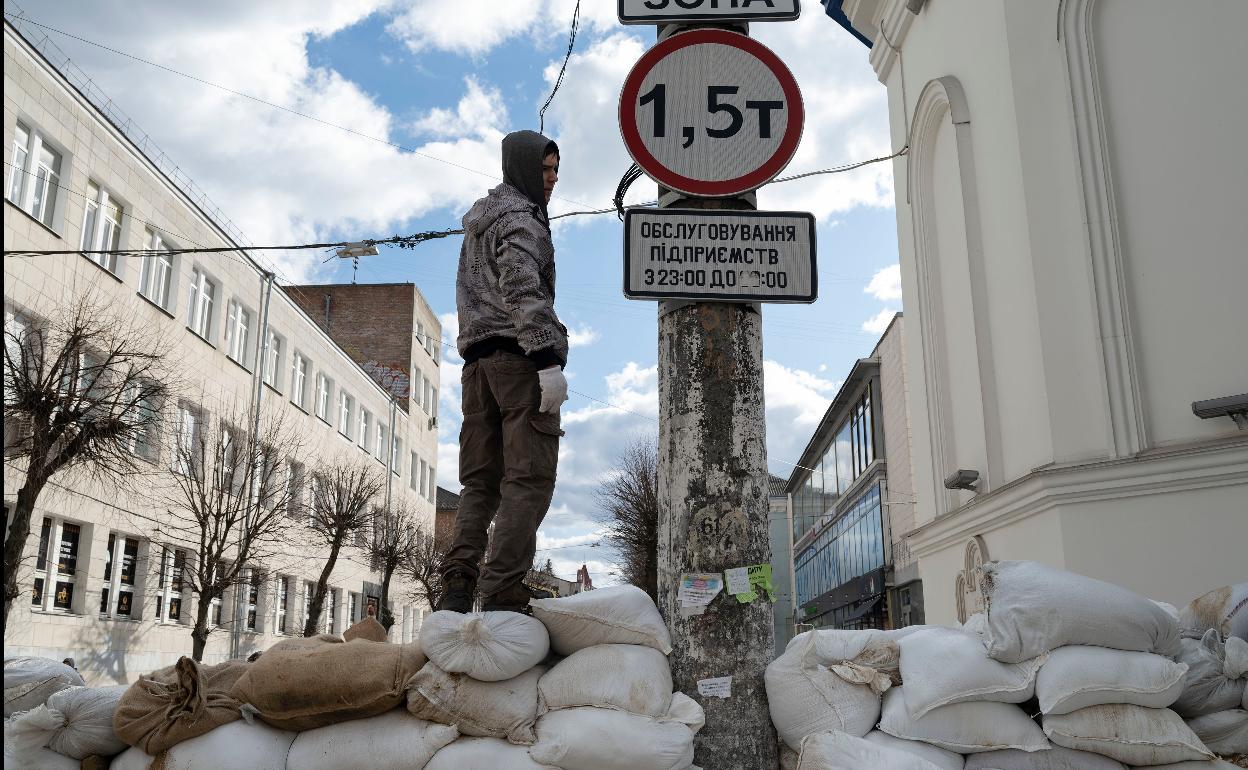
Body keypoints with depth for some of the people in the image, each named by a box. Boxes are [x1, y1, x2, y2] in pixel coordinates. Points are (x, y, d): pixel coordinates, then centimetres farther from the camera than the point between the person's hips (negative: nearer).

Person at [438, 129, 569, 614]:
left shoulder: (477, 222, 29)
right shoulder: (518, 216, -1)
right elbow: (523, 289, -15)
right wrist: (549, 360, -22)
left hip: (477, 358, 9)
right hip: (519, 356, -9)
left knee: (480, 481, 5)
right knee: (529, 478, -12)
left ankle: (456, 590, -4)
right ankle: (502, 597, -19)